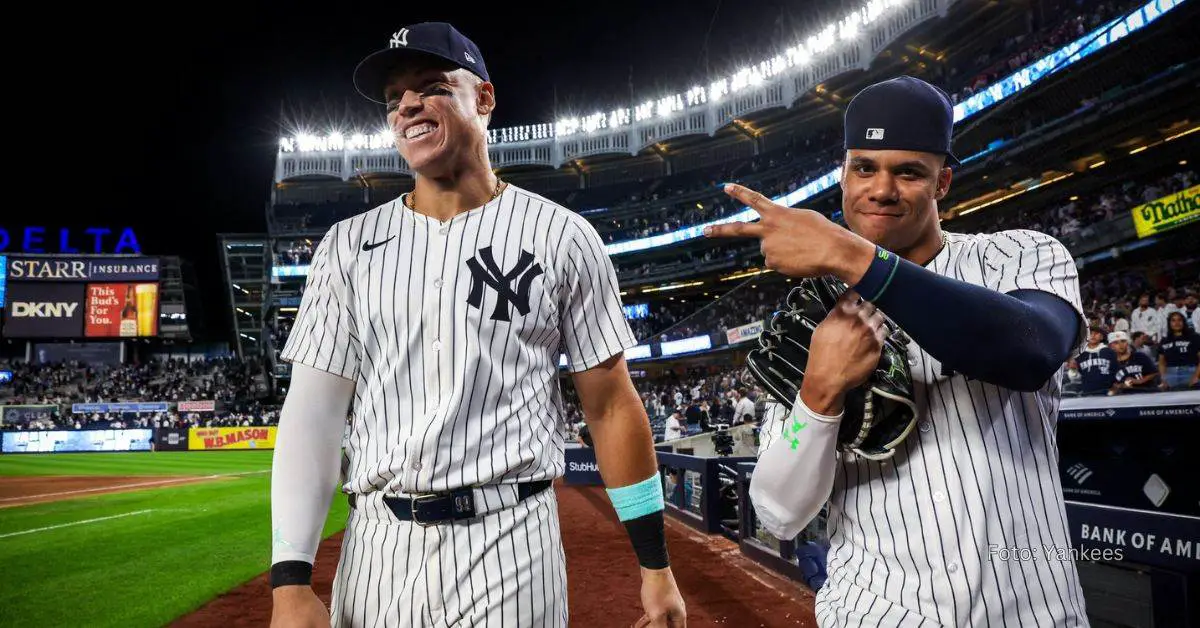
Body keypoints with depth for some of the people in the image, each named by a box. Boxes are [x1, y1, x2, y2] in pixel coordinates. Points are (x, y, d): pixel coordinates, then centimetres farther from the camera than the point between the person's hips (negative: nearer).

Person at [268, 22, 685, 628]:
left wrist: (656, 567, 1)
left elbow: (611, 405, 1)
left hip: (511, 547, -2)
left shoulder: (561, 236, 0)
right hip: (376, 549, 3)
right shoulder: (349, 244, 5)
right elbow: (314, 408, 1)